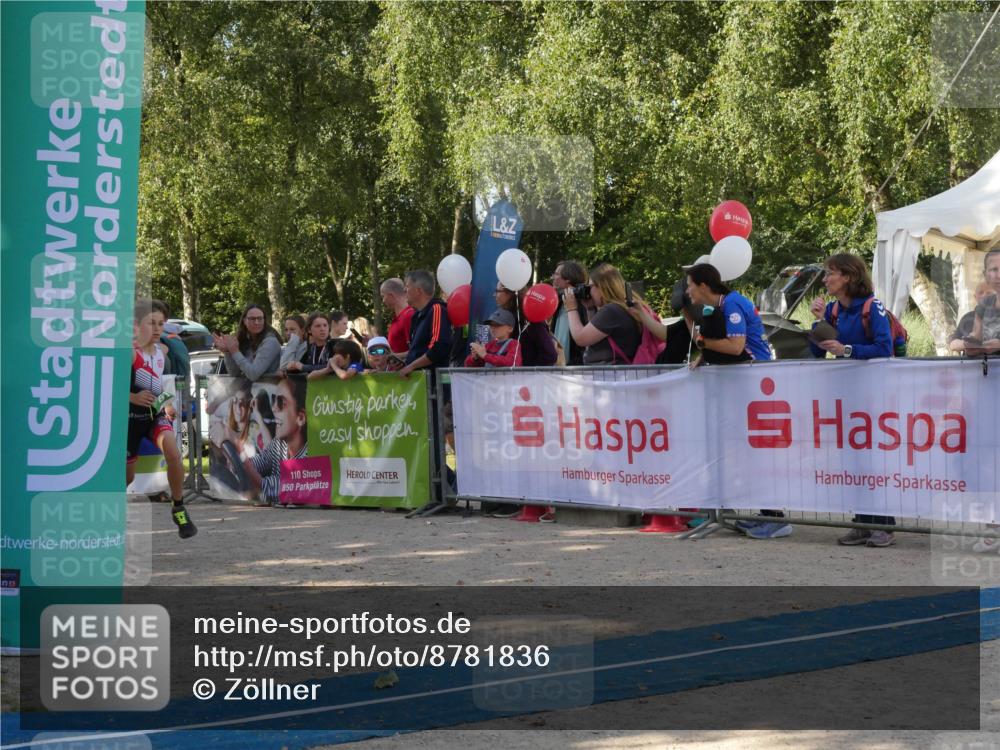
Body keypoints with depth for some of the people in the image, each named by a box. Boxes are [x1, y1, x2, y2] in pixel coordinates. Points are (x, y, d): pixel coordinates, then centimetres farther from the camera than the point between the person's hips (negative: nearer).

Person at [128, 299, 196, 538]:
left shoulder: (162, 350, 2)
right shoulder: (130, 352, -18)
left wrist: (166, 404, 12)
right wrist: (132, 397, -32)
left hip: (156, 413, 4)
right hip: (132, 416, -4)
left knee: (172, 450, -25)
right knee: (127, 475, 6)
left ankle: (178, 508, -10)